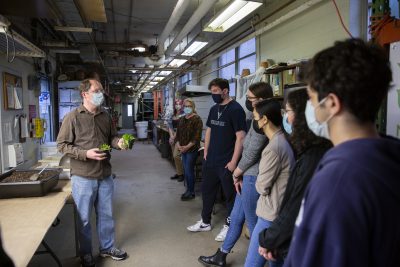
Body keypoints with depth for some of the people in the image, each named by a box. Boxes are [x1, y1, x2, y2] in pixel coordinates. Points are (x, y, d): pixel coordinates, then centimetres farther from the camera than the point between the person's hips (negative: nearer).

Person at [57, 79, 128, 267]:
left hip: (105, 176, 5)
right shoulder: (72, 117, -10)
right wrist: (86, 154, -21)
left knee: (106, 214, 17)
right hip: (83, 177, -5)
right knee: (84, 218, 11)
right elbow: (62, 145, -9)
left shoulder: (105, 117, 6)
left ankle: (107, 247, 36)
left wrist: (118, 142, -8)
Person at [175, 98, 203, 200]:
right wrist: (178, 144, -3)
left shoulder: (197, 119, -10)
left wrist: (187, 146, -20)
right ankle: (188, 190, 25)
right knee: (185, 170, 12)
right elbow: (178, 133, 14)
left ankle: (191, 192, 10)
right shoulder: (181, 119, 12)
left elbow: (197, 136, -16)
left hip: (192, 149, -7)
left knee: (189, 170, -3)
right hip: (183, 149, 7)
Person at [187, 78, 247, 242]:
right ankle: (205, 222, 34)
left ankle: (229, 225, 26)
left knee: (230, 195, 8)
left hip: (226, 163, -8)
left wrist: (233, 162, -20)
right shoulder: (214, 109, 9)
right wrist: (206, 152, 13)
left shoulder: (236, 109, -14)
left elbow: (240, 137, -18)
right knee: (207, 190, 17)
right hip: (210, 160, 8)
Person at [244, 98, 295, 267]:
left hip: (271, 214, -9)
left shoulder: (273, 148, -23)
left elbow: (262, 186, -16)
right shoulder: (285, 141, 6)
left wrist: (258, 183, 4)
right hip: (282, 211, 9)